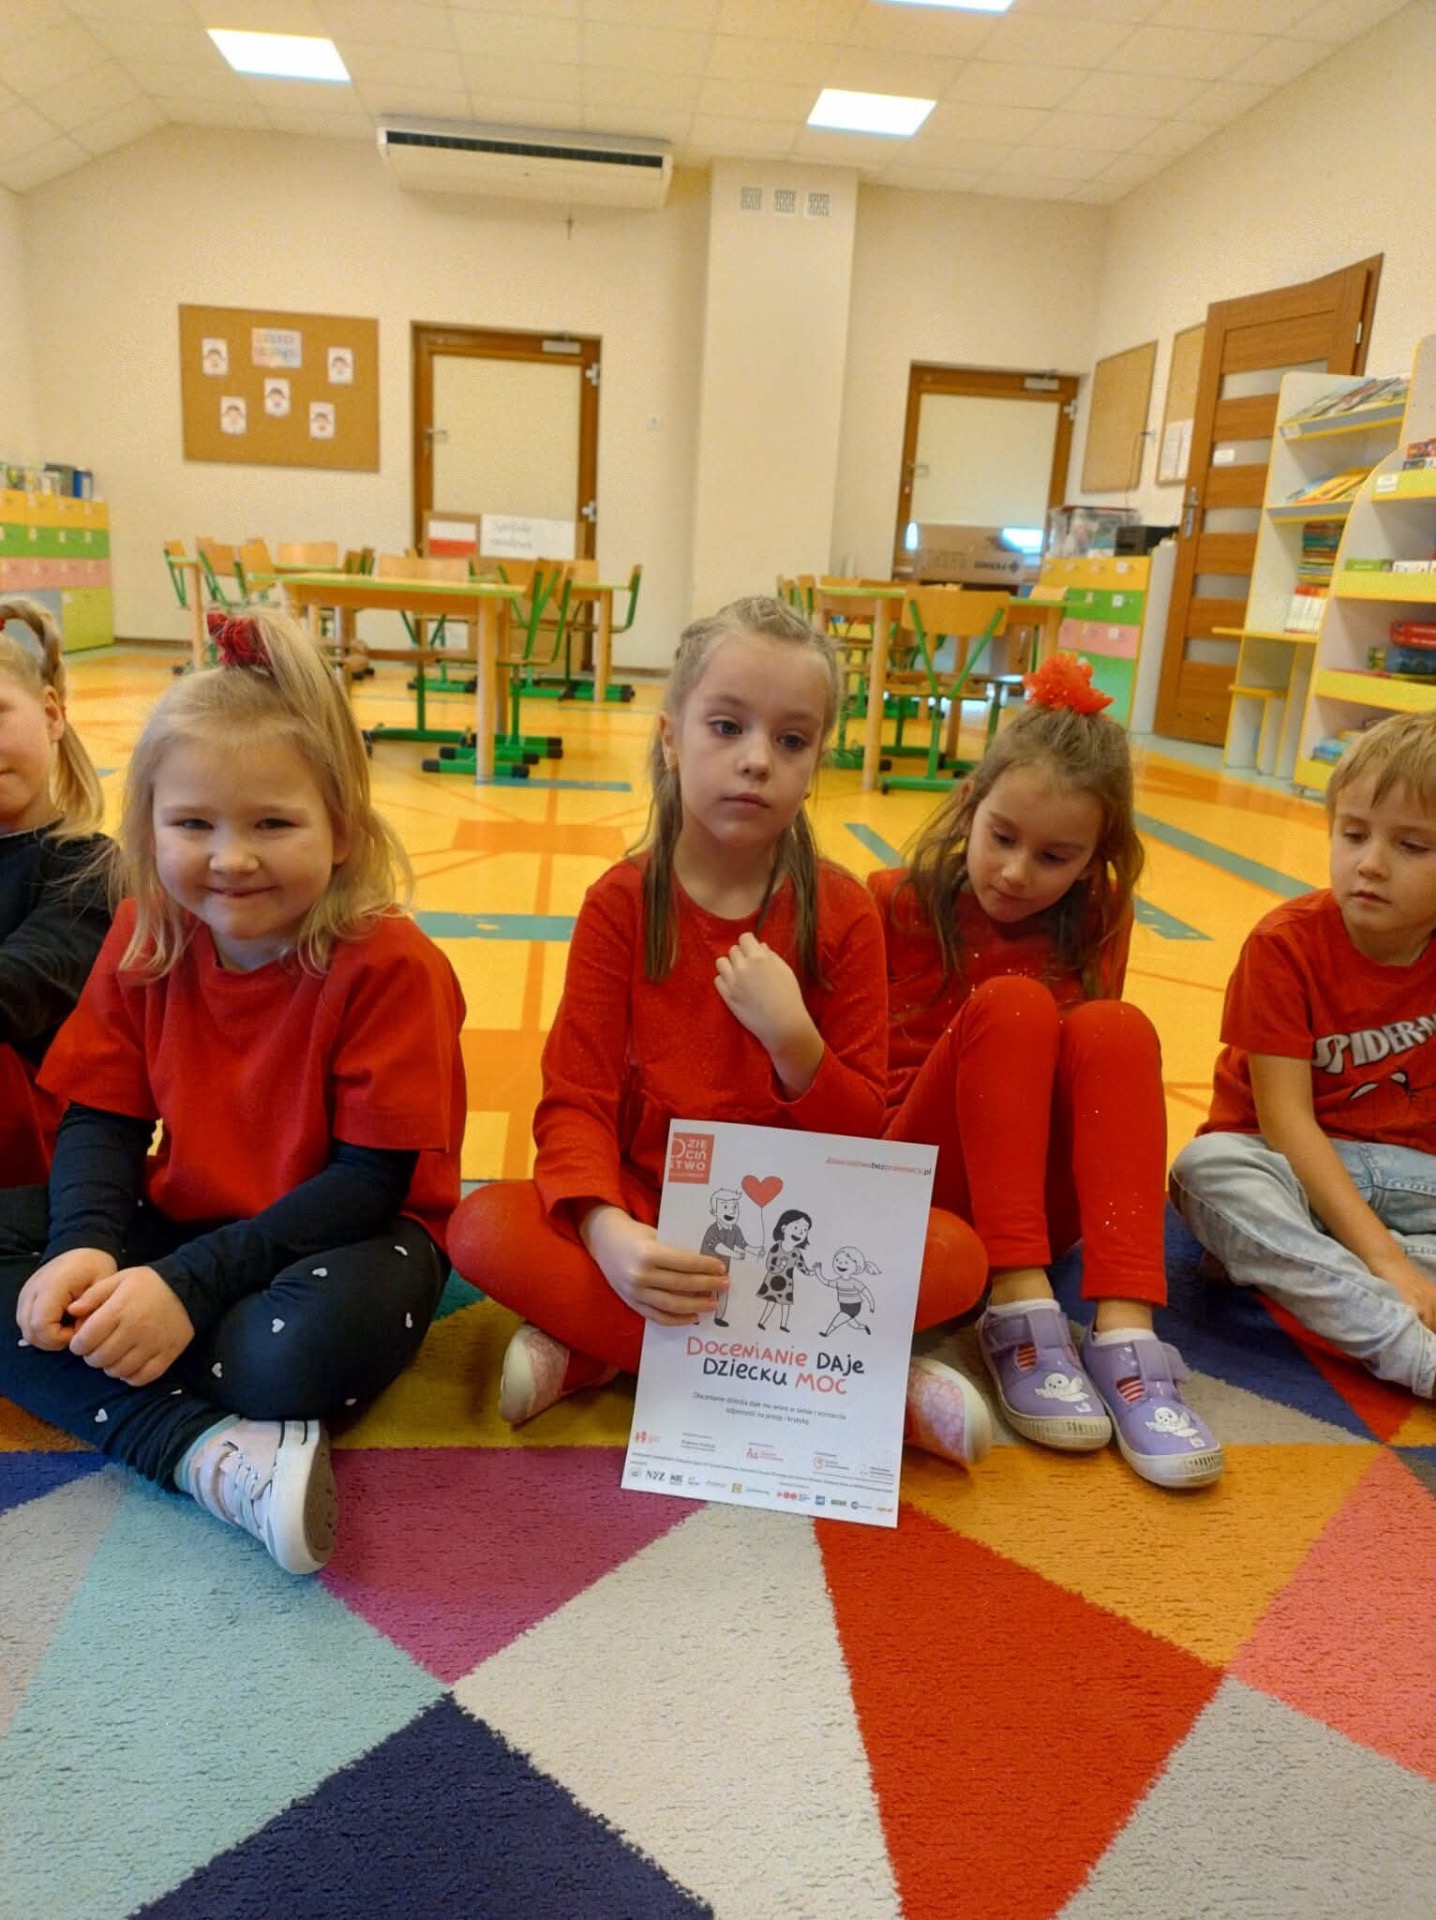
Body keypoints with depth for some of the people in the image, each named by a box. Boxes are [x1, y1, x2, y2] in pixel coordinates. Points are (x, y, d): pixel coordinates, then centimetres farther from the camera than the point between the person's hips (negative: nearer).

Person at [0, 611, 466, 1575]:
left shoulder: (390, 966, -21)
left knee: (310, 1344, -38)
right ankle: (211, 1454, -25)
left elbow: (374, 1179, -21)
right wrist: (84, 1247, -20)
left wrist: (190, 1284, -27)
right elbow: (102, 1117, 1)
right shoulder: (144, 940, -3)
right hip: (177, 1221, 6)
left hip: (339, 1237, -6)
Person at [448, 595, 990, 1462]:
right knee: (486, 1228, -27)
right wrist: (607, 1232, -32)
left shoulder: (843, 913, -5)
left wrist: (793, 1038, -24)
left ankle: (600, 1348, -21)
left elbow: (864, 1128, -3)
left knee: (957, 1257, -25)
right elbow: (577, 1098, -11)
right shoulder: (621, 903, -6)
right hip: (647, 1214, 0)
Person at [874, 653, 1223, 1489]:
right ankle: (1019, 1313, -31)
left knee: (1114, 1027, -26)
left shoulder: (1096, 927, 3)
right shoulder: (894, 904, -4)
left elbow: (1099, 1066, 1)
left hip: (1041, 1203, 3)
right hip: (919, 1185, -2)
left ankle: (1126, 1340, -33)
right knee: (1011, 1004, -27)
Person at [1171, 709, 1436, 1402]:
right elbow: (1285, 1118, -19)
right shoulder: (1287, 943, -13)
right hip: (1291, 1164, -3)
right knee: (1207, 1165, -35)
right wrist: (1380, 1254, -28)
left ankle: (1292, 1266, -31)